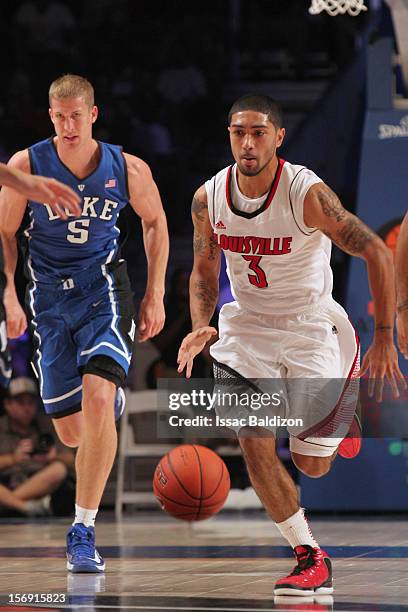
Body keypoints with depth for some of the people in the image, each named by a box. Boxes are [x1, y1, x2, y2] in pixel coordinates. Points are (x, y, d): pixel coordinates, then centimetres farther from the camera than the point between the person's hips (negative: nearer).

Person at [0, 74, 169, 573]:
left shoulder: (128, 169, -7)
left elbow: (155, 222, 10)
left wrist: (155, 295, 8)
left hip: (105, 292, -1)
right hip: (50, 299, 1)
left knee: (97, 399, -26)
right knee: (71, 434, 6)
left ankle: (83, 531, -19)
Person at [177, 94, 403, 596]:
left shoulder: (308, 194, -22)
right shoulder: (208, 199, -8)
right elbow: (204, 274, 7)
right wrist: (200, 327, -13)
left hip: (310, 326, -3)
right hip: (245, 328, 3)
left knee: (312, 464, 1)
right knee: (255, 448, -12)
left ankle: (343, 401, 37)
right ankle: (311, 560, 1)